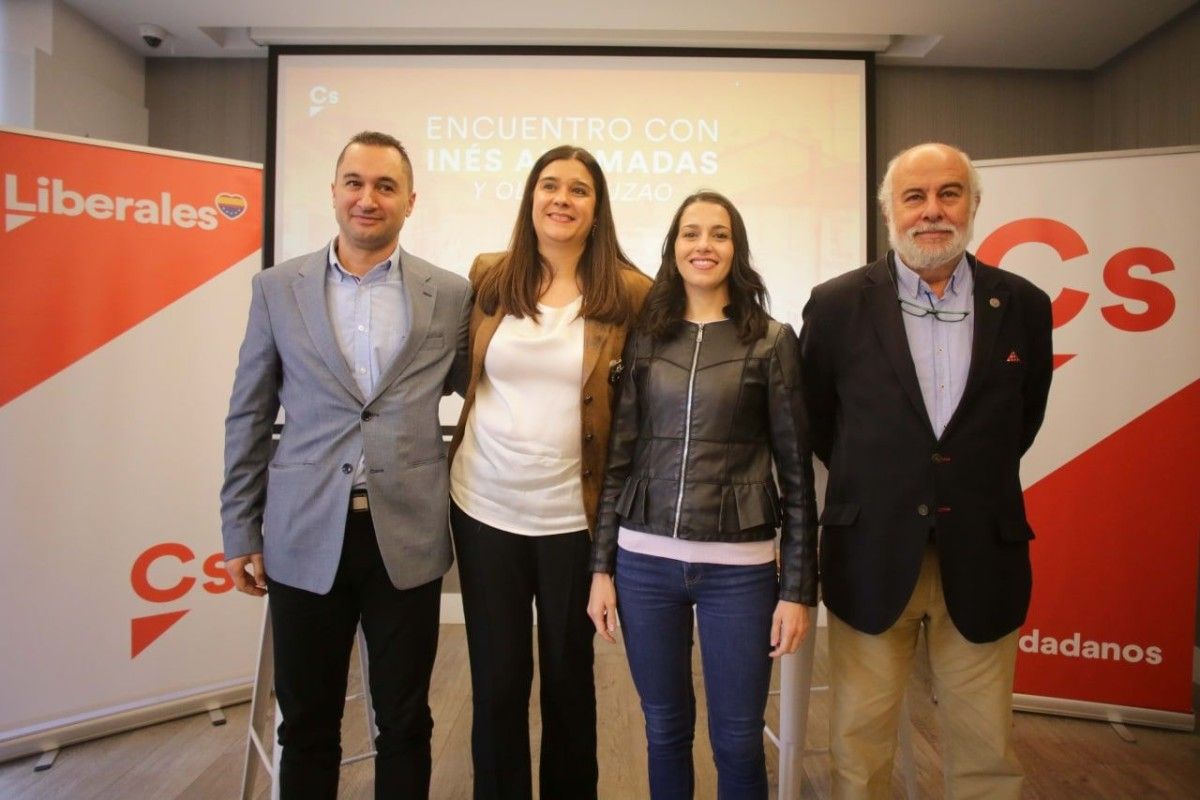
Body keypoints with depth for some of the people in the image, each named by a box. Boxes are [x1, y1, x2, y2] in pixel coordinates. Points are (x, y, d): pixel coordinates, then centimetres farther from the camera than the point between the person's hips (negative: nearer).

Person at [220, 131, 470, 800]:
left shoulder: (451, 294, 1)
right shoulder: (278, 288, 4)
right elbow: (249, 416, 6)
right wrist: (241, 531, 5)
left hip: (407, 537, 0)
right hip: (304, 538, 1)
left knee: (405, 722, 14)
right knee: (306, 723, 16)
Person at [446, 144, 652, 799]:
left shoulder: (630, 293, -5)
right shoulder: (487, 277, 1)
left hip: (572, 511, -1)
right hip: (484, 504, 1)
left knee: (569, 676, 15)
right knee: (496, 680, 12)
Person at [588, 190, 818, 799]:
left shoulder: (772, 341, 0)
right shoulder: (643, 337, 5)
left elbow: (797, 472, -1)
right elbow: (618, 457, 6)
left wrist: (799, 588, -3)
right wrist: (601, 566, 3)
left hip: (739, 567, -2)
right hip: (644, 561, 2)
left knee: (738, 742, 10)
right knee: (665, 731, 16)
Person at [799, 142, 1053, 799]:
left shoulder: (1023, 307, 1)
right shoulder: (838, 304, -4)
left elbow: (1021, 422, 14)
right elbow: (813, 418, 7)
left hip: (981, 560, 2)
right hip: (872, 555, -1)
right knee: (859, 746, 11)